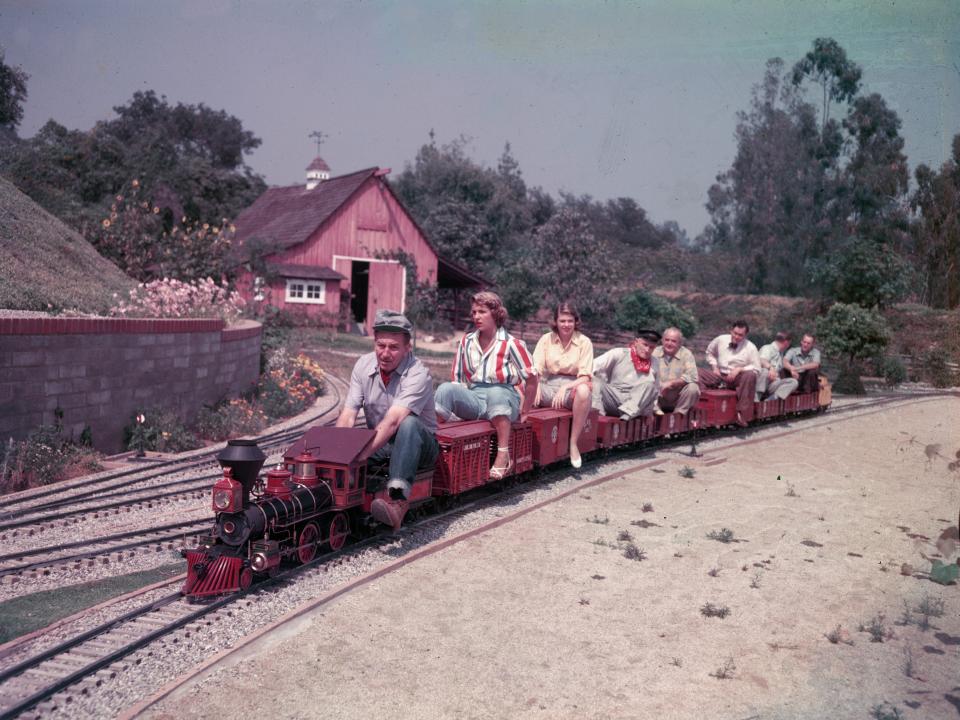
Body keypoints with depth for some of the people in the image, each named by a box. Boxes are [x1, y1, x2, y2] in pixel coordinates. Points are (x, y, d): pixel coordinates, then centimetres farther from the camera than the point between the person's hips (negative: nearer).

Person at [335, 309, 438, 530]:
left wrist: (361, 455, -45)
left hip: (419, 445, -5)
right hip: (378, 443, 5)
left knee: (409, 423, -39)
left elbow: (392, 422, -34)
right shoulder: (364, 365, -4)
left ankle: (398, 501, -54)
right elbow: (348, 415, -10)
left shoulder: (418, 374, -22)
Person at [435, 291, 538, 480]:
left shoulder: (511, 344, -4)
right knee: (445, 389, -26)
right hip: (474, 400, 4)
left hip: (504, 399, -4)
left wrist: (524, 412, 3)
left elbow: (531, 379, -1)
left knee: (495, 392, -40)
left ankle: (504, 455, -37)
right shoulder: (466, 342, 9)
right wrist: (458, 400, 1)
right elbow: (458, 378, 15)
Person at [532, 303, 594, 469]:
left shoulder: (584, 342, 0)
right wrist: (535, 386, -22)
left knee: (583, 391, -39)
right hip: (548, 385, 2)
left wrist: (565, 388, -23)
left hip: (573, 386, -2)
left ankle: (573, 442, -25)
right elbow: (535, 369, -1)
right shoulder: (546, 339, 6)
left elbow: (585, 377, -7)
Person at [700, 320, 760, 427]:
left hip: (737, 378, -3)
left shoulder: (750, 347, -6)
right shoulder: (721, 339, 2)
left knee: (750, 375, -37)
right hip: (719, 374, 3)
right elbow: (710, 352, 20)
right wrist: (714, 367, 5)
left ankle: (742, 414, -39)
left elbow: (756, 369, -4)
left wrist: (739, 369, -17)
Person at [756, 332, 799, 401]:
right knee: (764, 370, -37)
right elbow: (762, 361, -25)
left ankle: (770, 399, -28)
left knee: (793, 382, -12)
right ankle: (756, 398, -34)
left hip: (773, 384, 8)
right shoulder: (767, 348, -2)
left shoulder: (780, 353, 25)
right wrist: (770, 368, -44)